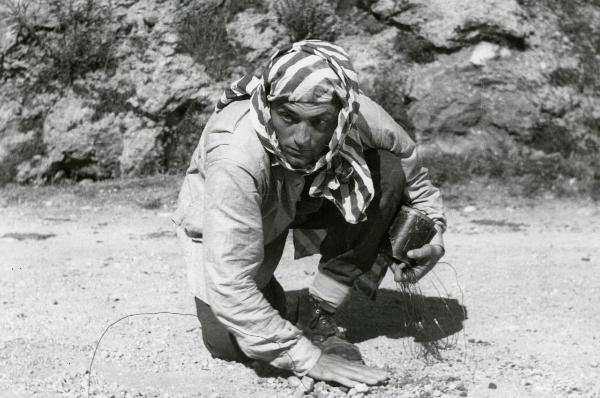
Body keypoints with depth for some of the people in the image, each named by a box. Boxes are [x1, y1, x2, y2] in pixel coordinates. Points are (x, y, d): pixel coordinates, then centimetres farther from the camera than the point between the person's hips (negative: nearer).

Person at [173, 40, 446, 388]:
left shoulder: (364, 120, -31)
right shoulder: (235, 156, -42)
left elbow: (415, 180, -7)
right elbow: (229, 284, -41)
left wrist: (431, 238, -23)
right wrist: (308, 358, -40)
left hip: (307, 200, 3)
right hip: (218, 220, -3)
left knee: (388, 171, -23)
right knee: (231, 345, -17)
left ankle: (317, 313, -10)